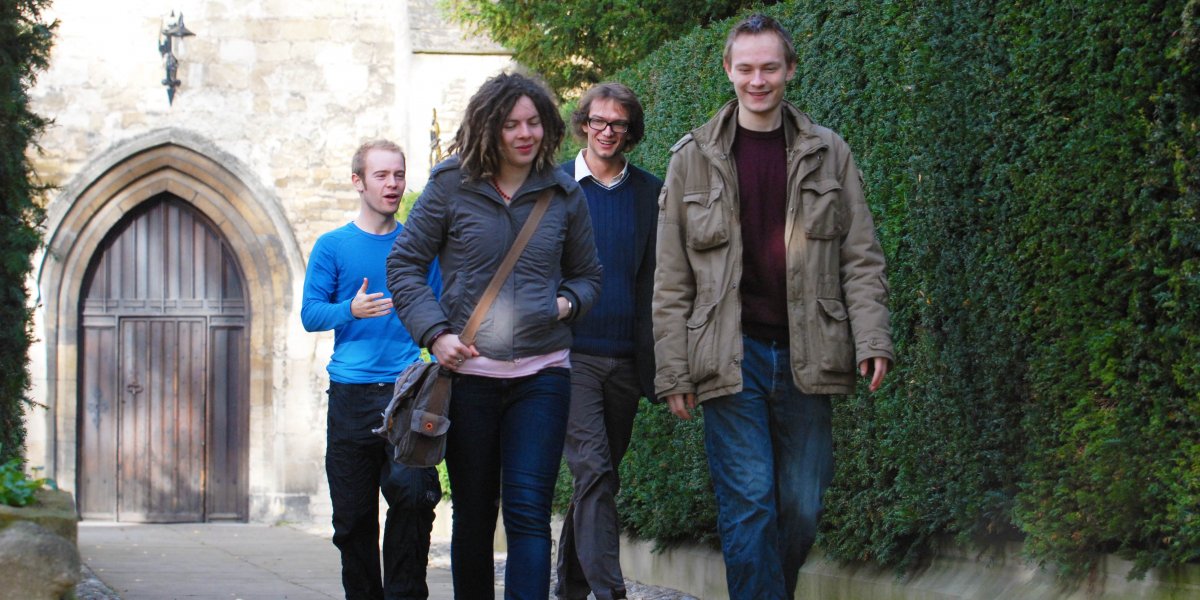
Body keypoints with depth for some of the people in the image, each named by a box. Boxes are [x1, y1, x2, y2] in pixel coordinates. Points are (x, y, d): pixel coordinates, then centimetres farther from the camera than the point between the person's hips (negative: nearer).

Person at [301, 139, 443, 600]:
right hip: (352, 394, 0)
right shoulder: (334, 246, 7)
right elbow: (310, 313, 1)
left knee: (413, 493, -16)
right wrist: (351, 310, -17)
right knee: (353, 511, 4)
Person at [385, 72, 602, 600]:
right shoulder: (452, 186, 1)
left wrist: (568, 301, -4)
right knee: (473, 516, 9)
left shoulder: (564, 194, 7)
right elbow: (404, 264, 5)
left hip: (541, 374, 0)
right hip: (468, 373, 0)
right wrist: (435, 333, -8)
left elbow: (587, 275, 19)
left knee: (528, 511, -10)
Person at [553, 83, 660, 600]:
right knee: (593, 471, -15)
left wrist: (661, 359, 6)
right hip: (569, 353, -3)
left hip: (625, 357, 3)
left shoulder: (650, 193, 10)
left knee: (600, 476, 10)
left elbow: (658, 279, 12)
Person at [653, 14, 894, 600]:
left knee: (801, 508, 5)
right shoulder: (694, 158, 5)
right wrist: (672, 372, 0)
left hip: (803, 355, 2)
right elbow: (672, 280, 6)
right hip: (731, 357, -2)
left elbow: (861, 258, 9)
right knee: (748, 502, -8)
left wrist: (873, 339, -4)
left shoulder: (828, 153, 9)